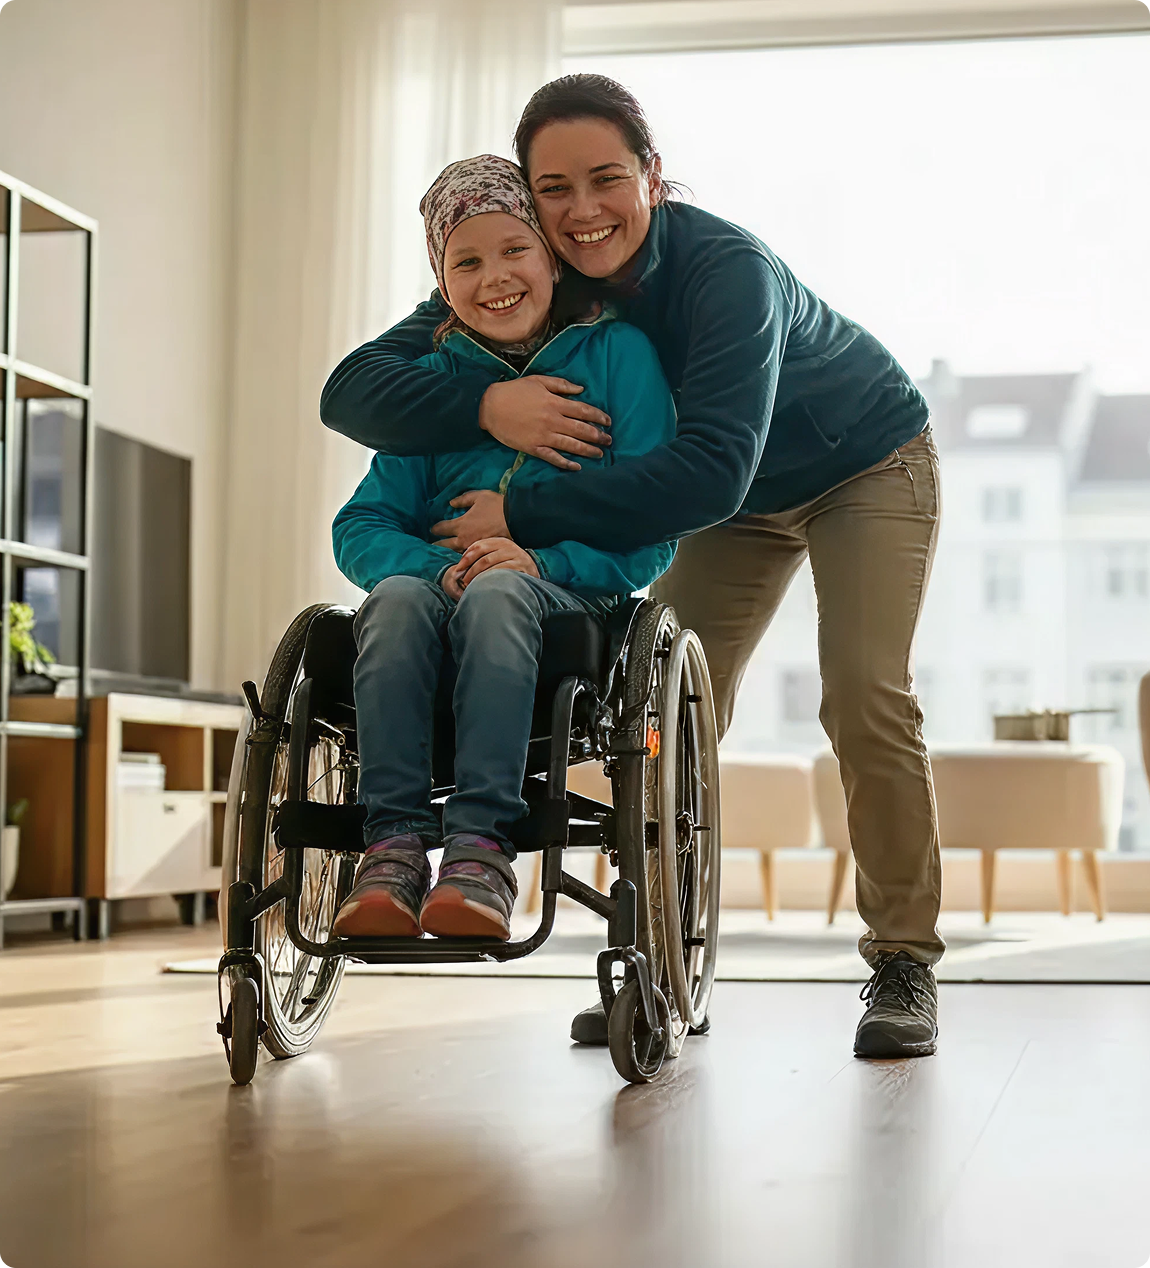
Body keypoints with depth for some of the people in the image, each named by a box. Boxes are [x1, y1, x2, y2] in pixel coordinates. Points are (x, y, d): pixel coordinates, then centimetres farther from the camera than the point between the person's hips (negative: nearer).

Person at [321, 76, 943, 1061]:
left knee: (866, 700, -17)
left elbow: (710, 472, -49)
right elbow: (352, 388, -29)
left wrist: (528, 516, -48)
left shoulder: (728, 269, -38)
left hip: (866, 466, -5)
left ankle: (904, 963, -4)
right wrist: (485, 405, -47)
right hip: (739, 497, 5)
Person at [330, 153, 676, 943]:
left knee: (497, 594, -37)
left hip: (573, 598, -2)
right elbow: (361, 529, 6)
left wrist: (543, 559, -19)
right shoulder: (431, 380, 12)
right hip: (442, 587, 3)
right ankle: (394, 846, -37)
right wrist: (439, 566, -15)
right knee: (396, 595, -33)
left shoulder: (618, 354, 4)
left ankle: (481, 849, -43)